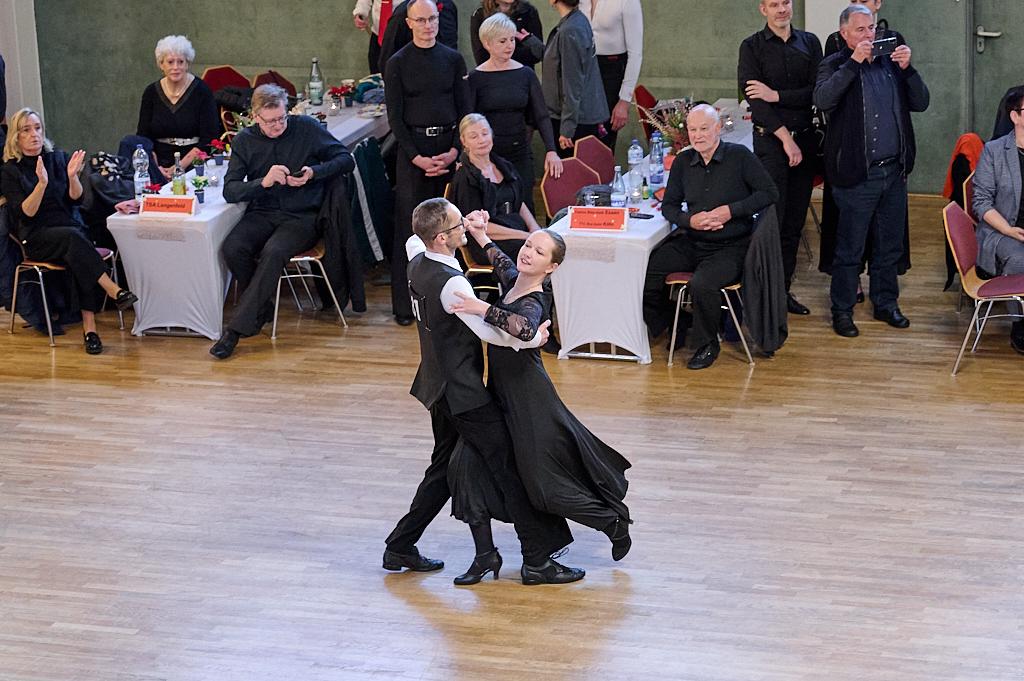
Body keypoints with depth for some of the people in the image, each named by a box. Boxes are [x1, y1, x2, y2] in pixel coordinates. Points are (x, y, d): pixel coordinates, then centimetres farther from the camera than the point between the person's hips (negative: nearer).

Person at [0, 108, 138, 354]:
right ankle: (114, 291, -41)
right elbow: (26, 213, -9)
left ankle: (89, 327, -35)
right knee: (72, 238, -34)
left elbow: (76, 199, 5)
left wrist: (73, 177, -15)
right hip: (36, 238, -3)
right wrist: (42, 183, -23)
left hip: (70, 229, 3)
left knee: (77, 257, -31)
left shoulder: (58, 158, 12)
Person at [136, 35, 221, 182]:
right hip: (161, 164, 2)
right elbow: (143, 136, 8)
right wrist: (155, 168, -10)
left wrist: (180, 167, -15)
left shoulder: (201, 91, -1)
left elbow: (209, 138, -6)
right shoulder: (151, 92, 8)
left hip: (194, 165, -2)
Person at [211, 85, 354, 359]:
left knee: (274, 251, -33)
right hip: (263, 214, 3)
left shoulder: (307, 128, 1)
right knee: (232, 247, -27)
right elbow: (230, 190, -2)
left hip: (302, 216, -3)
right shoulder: (245, 141, 5)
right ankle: (262, 307, -2)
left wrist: (314, 172, -14)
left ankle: (237, 328, -29)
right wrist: (263, 182, -20)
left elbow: (346, 159, 3)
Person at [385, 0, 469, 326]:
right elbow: (395, 116, -2)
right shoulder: (397, 64, 0)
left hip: (449, 146, 2)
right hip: (412, 148, -2)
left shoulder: (453, 59, 7)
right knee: (410, 224, -1)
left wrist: (455, 150, -7)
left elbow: (465, 109, 6)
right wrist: (417, 157, -10)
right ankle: (405, 305, 4)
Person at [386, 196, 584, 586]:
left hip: (440, 388, 9)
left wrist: (465, 226, 21)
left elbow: (414, 240, 27)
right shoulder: (452, 284, -26)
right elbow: (488, 332, -27)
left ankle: (400, 547, 24)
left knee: (443, 469, 21)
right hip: (464, 393, -9)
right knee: (509, 469, -3)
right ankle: (537, 561, 0)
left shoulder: (417, 262, 2)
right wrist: (531, 340, -13)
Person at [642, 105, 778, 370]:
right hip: (690, 243, 5)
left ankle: (707, 345, -7)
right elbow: (669, 206, 14)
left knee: (702, 284, -33)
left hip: (730, 247, -5)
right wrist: (690, 220, -8)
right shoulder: (683, 162, 10)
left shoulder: (740, 156, -4)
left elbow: (769, 193, -6)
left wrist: (730, 211, -15)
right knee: (643, 270, -16)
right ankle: (661, 322, 13)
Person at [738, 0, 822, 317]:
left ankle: (784, 288, 16)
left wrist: (776, 95, -13)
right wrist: (786, 138, -13)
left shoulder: (809, 43, 9)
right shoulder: (752, 47, -1)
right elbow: (754, 99, -9)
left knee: (795, 221, 8)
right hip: (770, 140, -4)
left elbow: (817, 91, -1)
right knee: (772, 219, -7)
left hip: (805, 140, 4)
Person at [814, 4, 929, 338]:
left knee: (889, 245, 14)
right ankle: (842, 310, 11)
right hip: (856, 174, -5)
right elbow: (823, 100, -20)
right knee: (849, 249, 1)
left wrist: (906, 68, -7)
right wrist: (854, 62, -21)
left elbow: (920, 103, 7)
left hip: (894, 171, 5)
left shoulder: (890, 63, 11)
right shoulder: (835, 66, -1)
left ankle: (885, 303, 26)